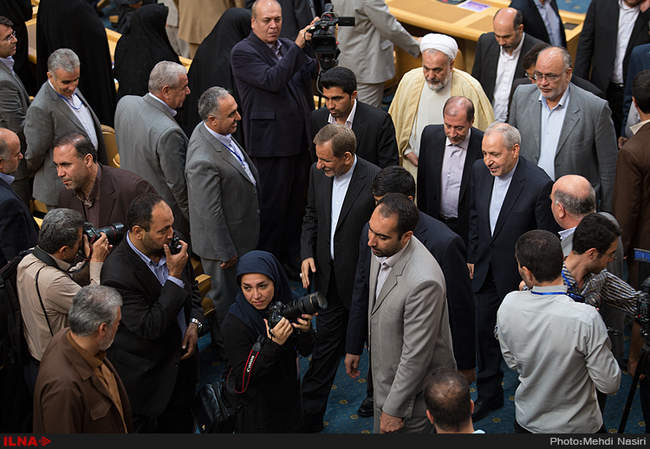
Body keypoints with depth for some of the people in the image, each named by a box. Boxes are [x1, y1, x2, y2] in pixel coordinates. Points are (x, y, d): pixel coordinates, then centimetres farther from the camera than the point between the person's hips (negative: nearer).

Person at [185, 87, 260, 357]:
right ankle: (224, 345, 38)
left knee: (234, 287, 30)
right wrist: (225, 251, -19)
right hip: (222, 238, -10)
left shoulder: (213, 131, -8)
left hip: (238, 229, 10)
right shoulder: (204, 161, -38)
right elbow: (210, 213, -29)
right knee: (223, 294, 15)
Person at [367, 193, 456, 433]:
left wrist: (394, 409, -18)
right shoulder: (383, 249, -8)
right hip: (386, 377, 8)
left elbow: (416, 355, -27)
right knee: (381, 432, 25)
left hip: (414, 394, -8)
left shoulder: (424, 282, -36)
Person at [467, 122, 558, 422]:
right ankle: (489, 395, 35)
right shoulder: (480, 170, -6)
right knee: (485, 332, 16)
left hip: (520, 275, -5)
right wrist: (472, 258, 12)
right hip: (486, 271, 6)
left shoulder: (539, 184, -24)